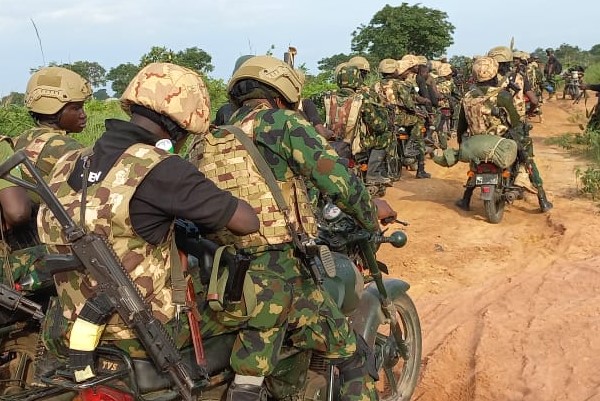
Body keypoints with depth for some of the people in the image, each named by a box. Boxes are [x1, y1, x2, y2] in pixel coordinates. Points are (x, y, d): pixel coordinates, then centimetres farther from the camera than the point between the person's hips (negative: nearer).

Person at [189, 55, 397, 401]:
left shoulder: (204, 142, 16)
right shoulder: (282, 124, -1)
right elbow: (338, 180, -9)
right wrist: (372, 214, 11)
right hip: (280, 277, -6)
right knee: (353, 355, 13)